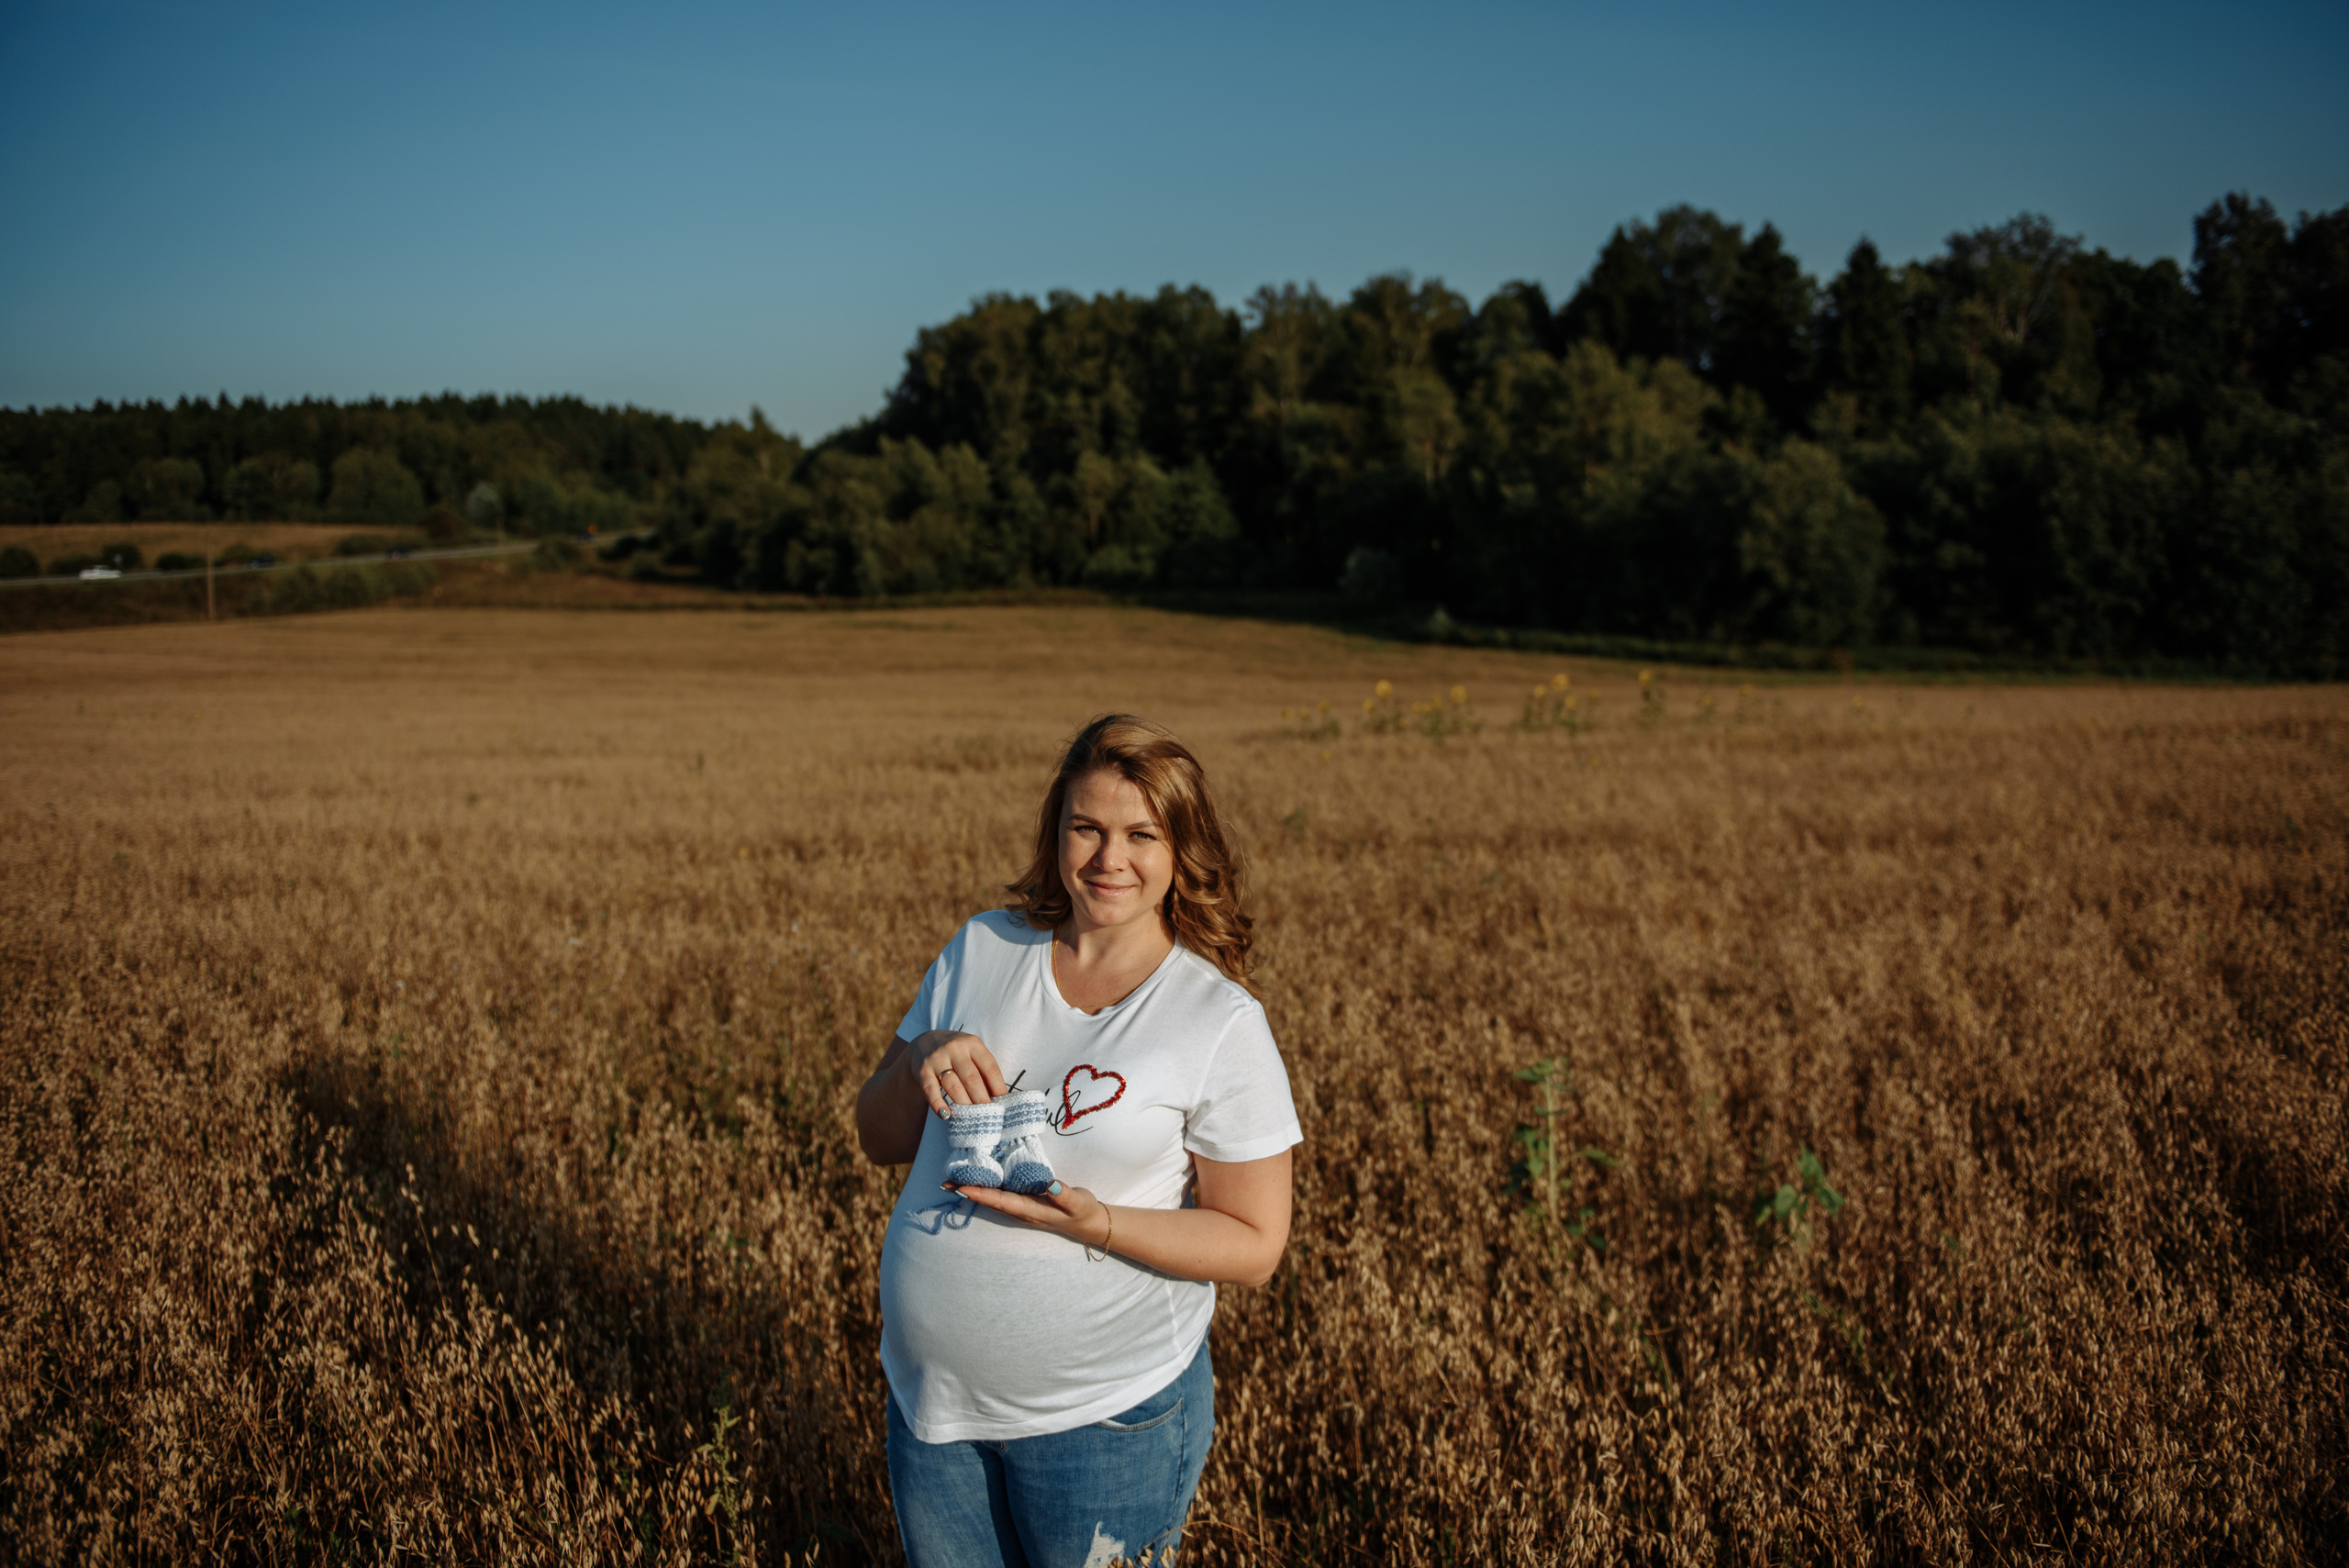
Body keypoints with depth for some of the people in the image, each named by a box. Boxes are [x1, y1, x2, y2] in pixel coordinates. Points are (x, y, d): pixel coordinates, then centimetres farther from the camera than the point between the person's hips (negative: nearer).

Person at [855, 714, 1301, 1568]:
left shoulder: (1223, 1024, -13)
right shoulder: (981, 951, 0)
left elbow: (1254, 1244, -11)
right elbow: (881, 1141, 7)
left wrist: (1096, 1224, -25)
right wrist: (922, 1057, -15)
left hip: (1105, 1417, -4)